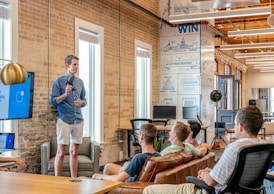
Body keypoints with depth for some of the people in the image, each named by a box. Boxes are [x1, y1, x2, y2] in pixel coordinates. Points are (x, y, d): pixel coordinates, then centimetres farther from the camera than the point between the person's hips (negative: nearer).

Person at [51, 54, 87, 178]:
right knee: (61, 152, -2)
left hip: (78, 120, 5)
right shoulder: (59, 81, -1)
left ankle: (74, 179, 16)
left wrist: (81, 102, -4)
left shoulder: (80, 82, 13)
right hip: (64, 120, -5)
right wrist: (65, 94, -19)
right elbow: (53, 101, -5)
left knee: (74, 152, 9)